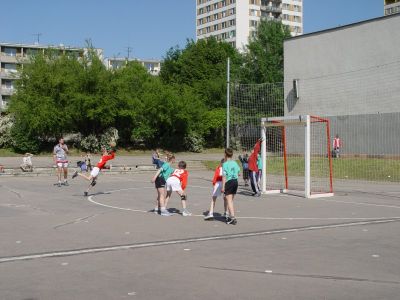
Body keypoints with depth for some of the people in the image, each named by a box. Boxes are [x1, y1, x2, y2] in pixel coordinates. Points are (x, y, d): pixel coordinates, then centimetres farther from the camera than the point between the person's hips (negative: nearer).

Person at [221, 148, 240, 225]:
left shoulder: (225, 164, -11)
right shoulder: (235, 163, 8)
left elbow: (224, 176, -14)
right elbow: (238, 173, 15)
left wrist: (223, 187, -13)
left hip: (228, 182, -7)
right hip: (235, 181, 7)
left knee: (229, 201, -5)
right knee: (231, 200, 17)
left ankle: (233, 217, -14)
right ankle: (230, 216, 24)